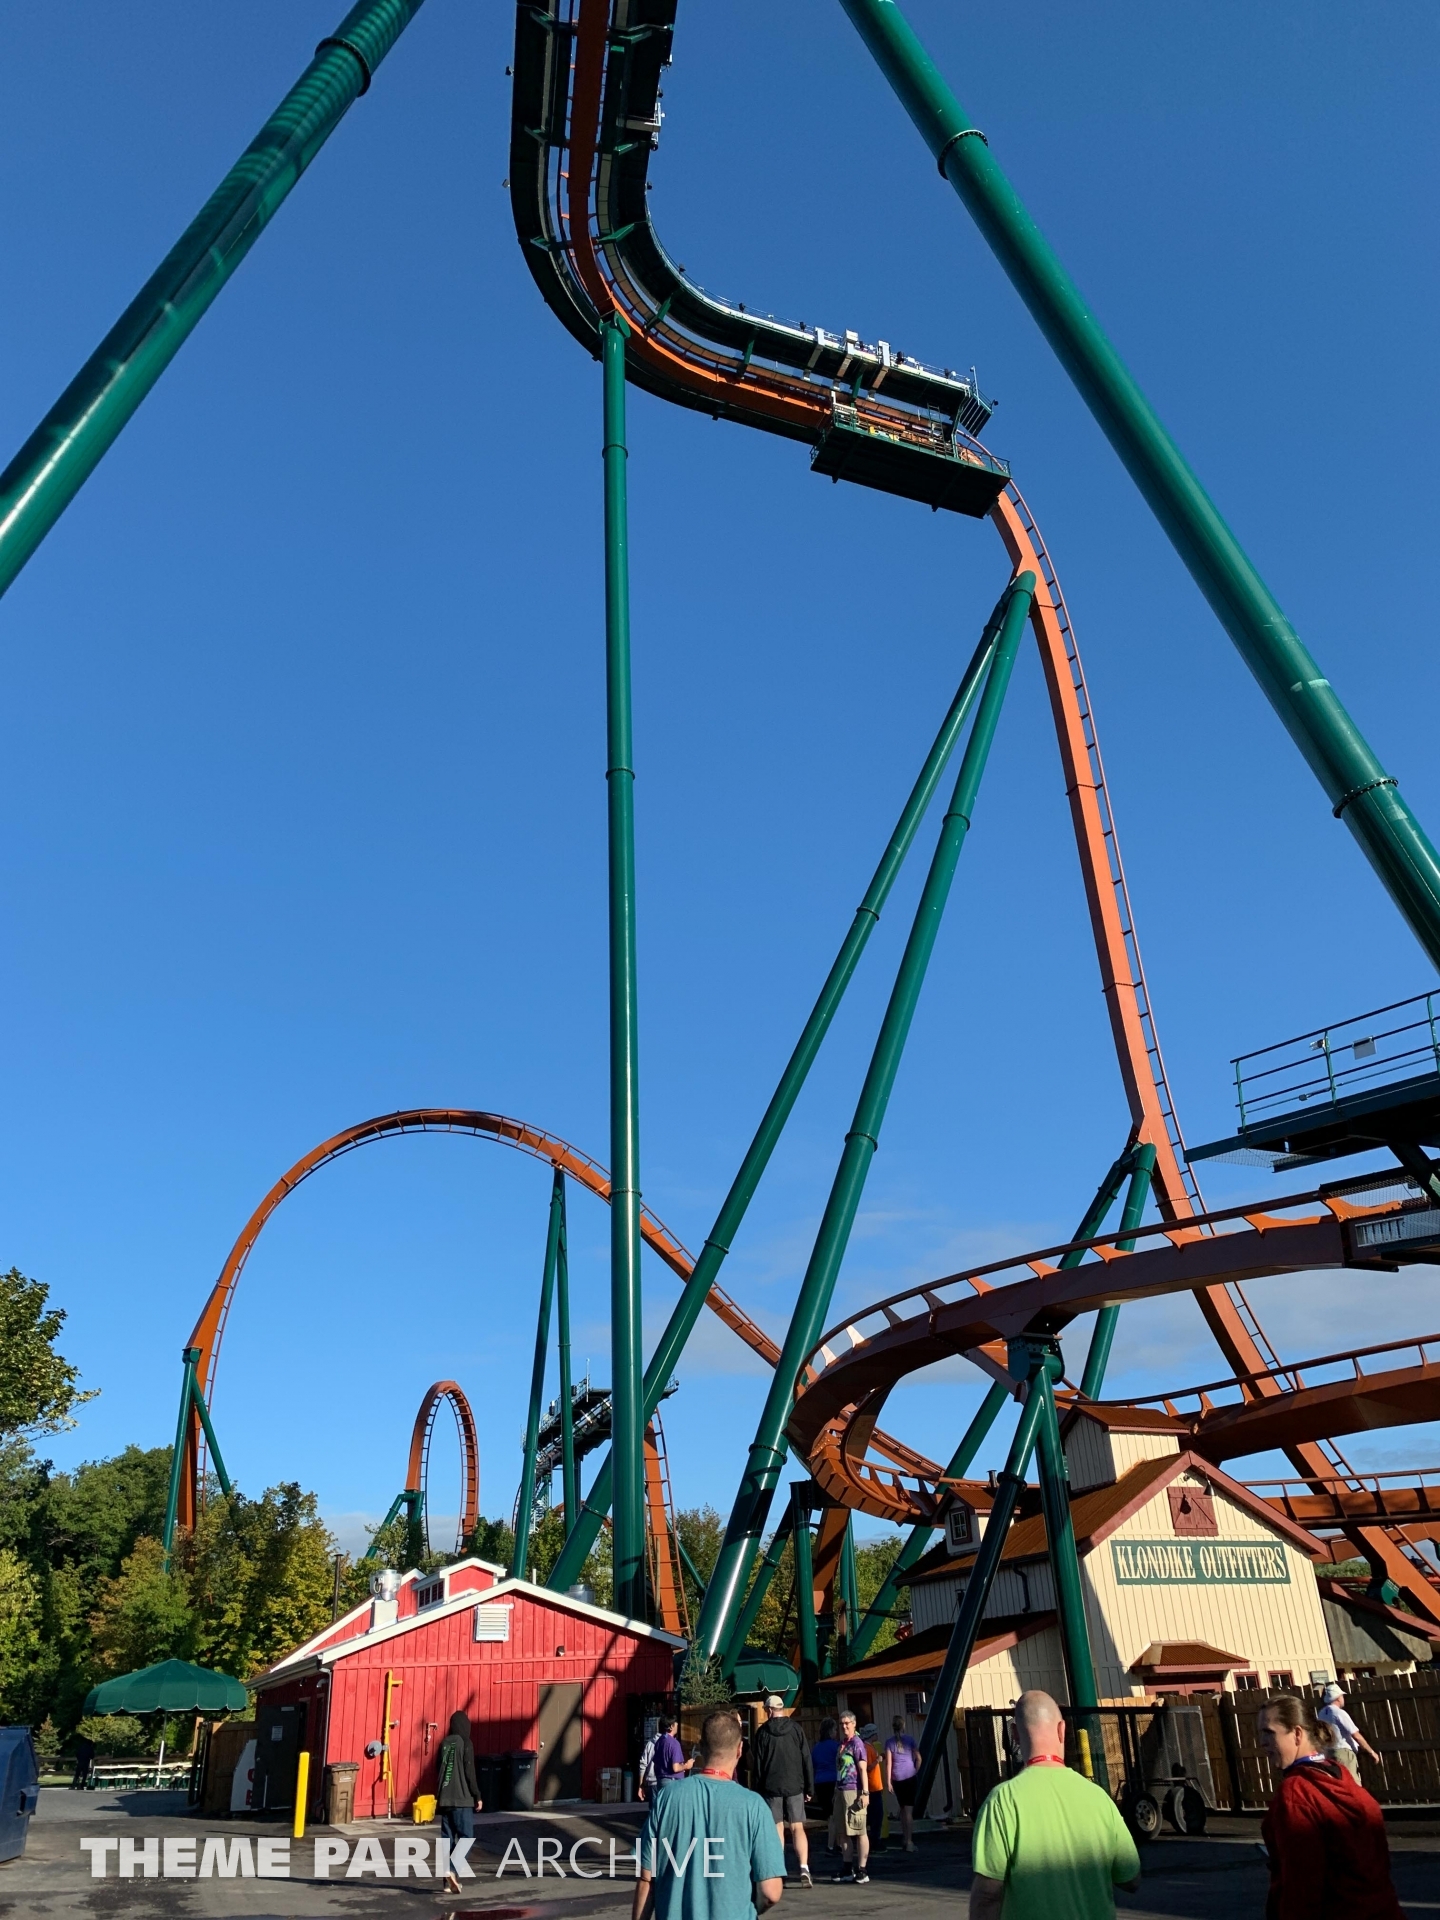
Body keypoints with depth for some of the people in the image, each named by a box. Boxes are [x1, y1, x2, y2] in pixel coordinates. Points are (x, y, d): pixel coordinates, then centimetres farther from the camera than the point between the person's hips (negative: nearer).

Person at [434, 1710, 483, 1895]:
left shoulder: (444, 1743, 9)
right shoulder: (465, 1743, -9)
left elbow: (438, 1771, 15)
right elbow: (469, 1772, -11)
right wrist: (477, 1796, -4)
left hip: (444, 1799, 6)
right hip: (462, 1799, -6)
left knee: (448, 1839, 9)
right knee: (466, 1836, -2)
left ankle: (448, 1881, 7)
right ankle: (454, 1870, -20)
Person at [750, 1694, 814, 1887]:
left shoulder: (763, 1732, -1)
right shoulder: (796, 1728, 1)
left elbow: (756, 1764, 0)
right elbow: (807, 1760, 2)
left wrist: (756, 1790, 6)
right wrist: (809, 1788, 7)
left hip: (771, 1787, -1)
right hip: (794, 1786, 1)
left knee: (777, 1829, 7)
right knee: (797, 1828, 3)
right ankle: (804, 1868, -11)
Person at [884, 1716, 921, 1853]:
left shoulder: (889, 1742, -2)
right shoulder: (909, 1739, -1)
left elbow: (888, 1763, -5)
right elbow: (918, 1758, -2)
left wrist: (888, 1782, -3)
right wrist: (916, 1772, 11)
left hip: (897, 1779, 1)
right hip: (910, 1777, -1)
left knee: (902, 1808, 18)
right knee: (909, 1810, -2)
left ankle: (905, 1837, 23)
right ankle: (909, 1841, -11)